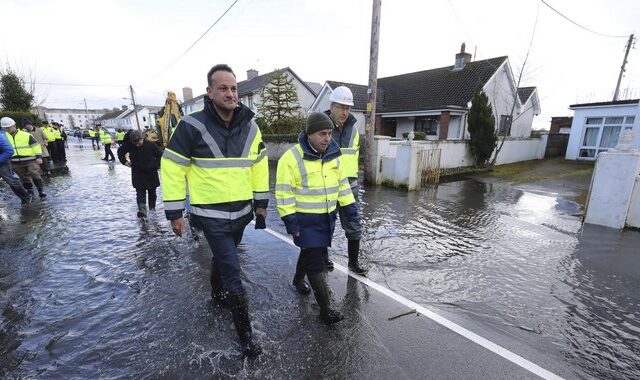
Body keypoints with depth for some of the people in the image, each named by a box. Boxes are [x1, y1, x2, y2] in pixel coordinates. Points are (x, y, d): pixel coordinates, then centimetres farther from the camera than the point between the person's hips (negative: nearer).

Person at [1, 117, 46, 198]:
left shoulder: (26, 135, -1)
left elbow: (36, 146, -1)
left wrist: (39, 157, -10)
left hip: (30, 160, -4)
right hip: (16, 163, 4)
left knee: (35, 176, -7)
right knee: (24, 178, 11)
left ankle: (41, 190, 3)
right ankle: (29, 191, 21)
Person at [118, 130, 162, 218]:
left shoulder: (151, 145, -14)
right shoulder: (129, 145, -8)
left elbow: (160, 155, -2)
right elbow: (120, 151, 12)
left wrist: (157, 165, -7)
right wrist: (124, 161, 4)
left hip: (151, 173, 0)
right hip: (138, 175, 0)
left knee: (152, 191, 14)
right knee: (140, 192, -8)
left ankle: (152, 206, 31)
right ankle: (142, 210, -18)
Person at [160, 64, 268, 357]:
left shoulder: (249, 126, 0)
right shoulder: (192, 126, -14)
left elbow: (259, 165, 8)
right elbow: (172, 168, -8)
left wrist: (261, 202, 10)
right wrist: (174, 213, -7)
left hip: (241, 212, 5)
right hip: (212, 215, -5)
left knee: (223, 258, 26)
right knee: (232, 272, -1)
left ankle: (217, 294, 55)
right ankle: (245, 335, 16)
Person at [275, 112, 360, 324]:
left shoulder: (333, 155, 3)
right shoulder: (291, 158, -17)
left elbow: (342, 184, 10)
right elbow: (284, 192, -15)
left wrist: (351, 210, 9)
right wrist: (290, 220, -17)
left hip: (328, 217, 7)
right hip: (306, 220, -6)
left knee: (311, 252, 23)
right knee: (316, 263, -1)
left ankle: (297, 280, 50)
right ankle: (325, 309, 13)